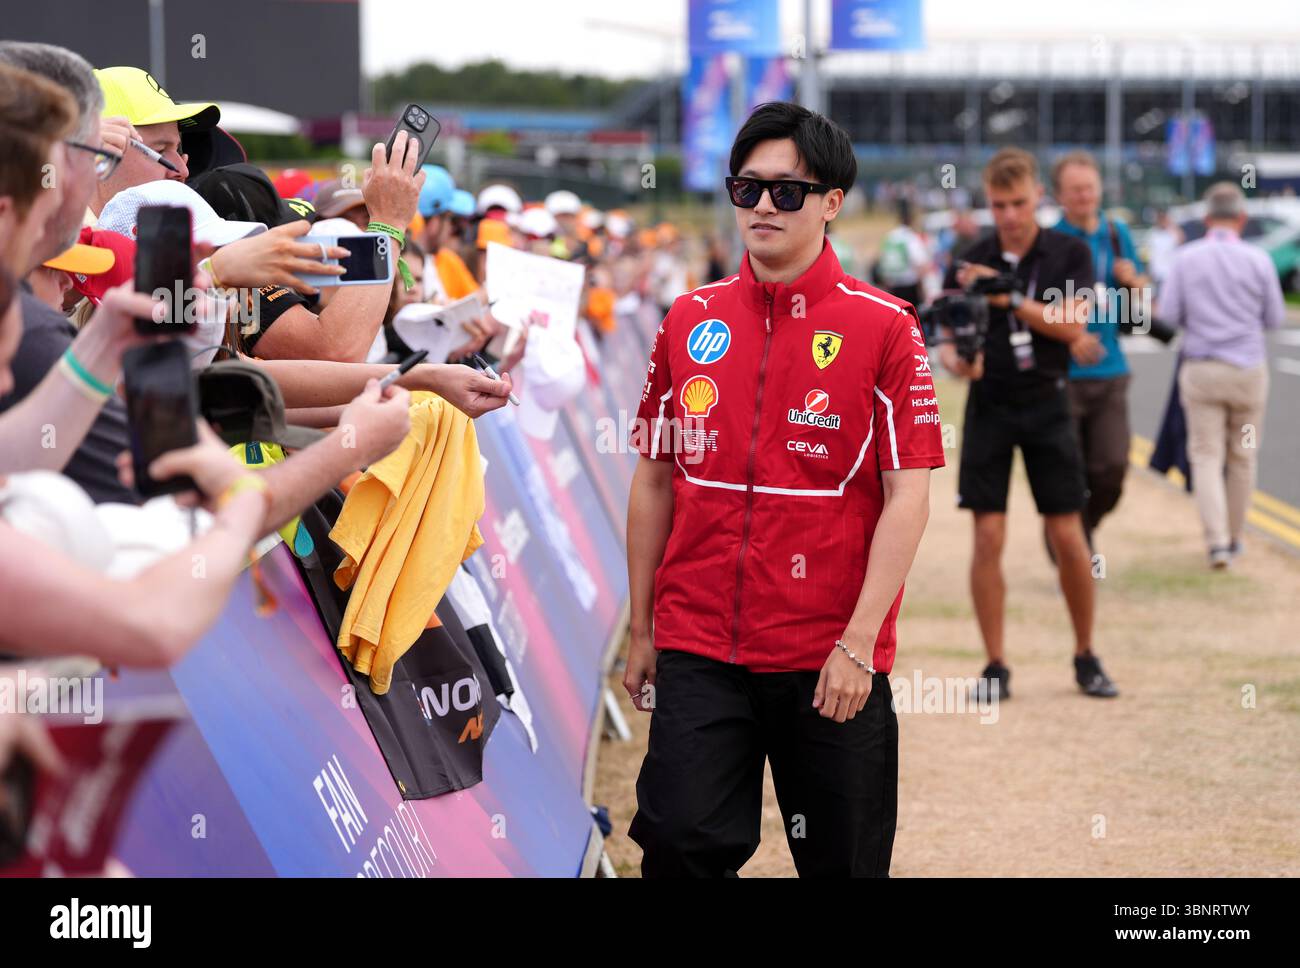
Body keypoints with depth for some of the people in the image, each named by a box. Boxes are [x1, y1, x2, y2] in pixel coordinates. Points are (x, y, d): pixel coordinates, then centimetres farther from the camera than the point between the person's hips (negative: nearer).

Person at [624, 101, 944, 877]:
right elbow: (655, 480, 13)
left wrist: (859, 642, -13)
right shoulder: (691, 322, 8)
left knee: (843, 861, 5)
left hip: (830, 663, -3)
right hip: (699, 648, 3)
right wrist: (642, 630, 11)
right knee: (680, 844, -7)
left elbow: (908, 495, -7)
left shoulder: (882, 327, -4)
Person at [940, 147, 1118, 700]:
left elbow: (1073, 326, -13)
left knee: (1068, 536, -2)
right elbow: (946, 339, 4)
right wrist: (954, 359, -20)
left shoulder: (1069, 254, -1)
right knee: (988, 536, -5)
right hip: (989, 407, 0)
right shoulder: (970, 263, 1)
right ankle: (996, 667, 3)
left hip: (1047, 404, 0)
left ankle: (1085, 656, 16)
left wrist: (1010, 298, -22)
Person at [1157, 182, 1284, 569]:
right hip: (1248, 368, 0)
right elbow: (1274, 318, 3)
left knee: (1206, 456, 3)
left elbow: (1169, 315, -6)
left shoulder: (1185, 259, -6)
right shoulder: (1258, 261, -7)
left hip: (1200, 370, 0)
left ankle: (1217, 541, -12)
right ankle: (1233, 537, 25)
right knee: (1242, 457, 15)